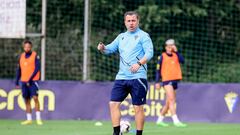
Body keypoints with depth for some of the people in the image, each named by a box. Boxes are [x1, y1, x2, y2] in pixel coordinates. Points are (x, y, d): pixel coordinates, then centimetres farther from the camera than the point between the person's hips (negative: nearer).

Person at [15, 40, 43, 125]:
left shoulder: (35, 56, -3)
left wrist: (30, 79, -17)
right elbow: (19, 70, 17)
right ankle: (29, 119, 9)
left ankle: (38, 119, -13)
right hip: (23, 81, 5)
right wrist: (17, 81, 12)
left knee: (35, 98, -14)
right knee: (27, 100, 5)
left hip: (33, 81, -5)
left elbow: (37, 68, -10)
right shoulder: (21, 56, 11)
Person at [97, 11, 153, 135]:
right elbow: (110, 48, 18)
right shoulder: (121, 37, 18)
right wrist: (103, 48, -6)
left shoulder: (143, 36, 0)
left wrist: (139, 63, -28)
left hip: (138, 77, -6)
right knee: (113, 104, -3)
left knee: (138, 107, -3)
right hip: (121, 77, 6)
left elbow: (149, 52, -11)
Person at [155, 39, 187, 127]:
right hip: (166, 80, -5)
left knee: (168, 102, 10)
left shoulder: (175, 55, 12)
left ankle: (160, 120, 22)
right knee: (172, 100, -17)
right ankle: (176, 121, -25)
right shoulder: (162, 56, 1)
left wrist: (176, 51, -9)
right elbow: (158, 70, 3)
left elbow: (182, 61, -7)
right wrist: (157, 82, -2)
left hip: (175, 80, 5)